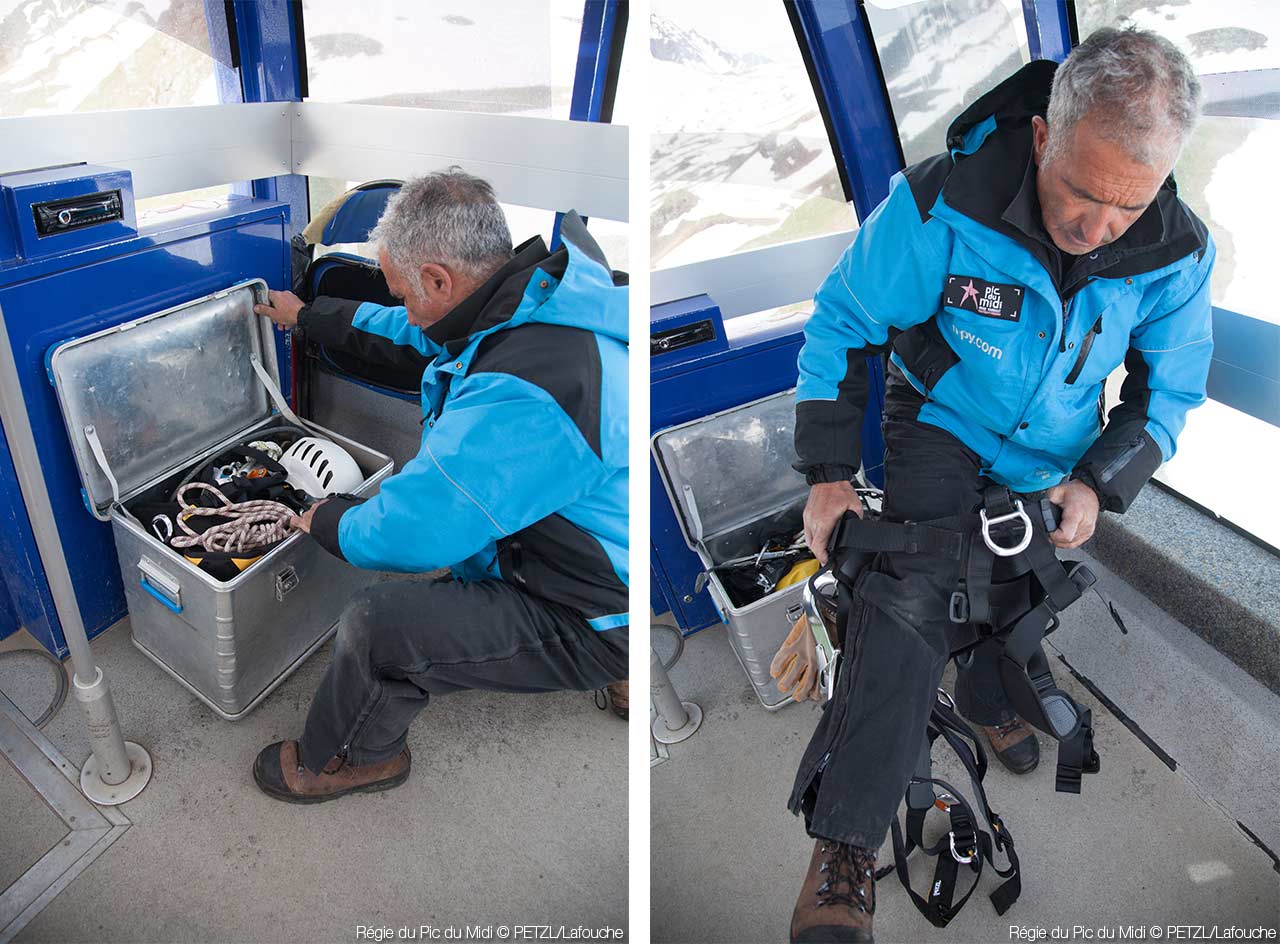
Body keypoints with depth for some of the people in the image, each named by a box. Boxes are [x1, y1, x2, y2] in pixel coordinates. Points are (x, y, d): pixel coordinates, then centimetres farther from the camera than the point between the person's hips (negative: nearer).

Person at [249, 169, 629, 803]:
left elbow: (410, 531, -27)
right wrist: (308, 317, 29)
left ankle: (339, 760, 16)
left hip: (586, 620, -10)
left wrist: (328, 521, -5)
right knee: (414, 477, 21)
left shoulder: (521, 396, -36)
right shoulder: (533, 288, -4)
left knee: (376, 622, -18)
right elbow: (410, 334, 16)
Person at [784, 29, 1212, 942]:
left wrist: (1097, 484, -18)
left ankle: (992, 701, 57)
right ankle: (846, 851, -19)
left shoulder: (1178, 253, -20)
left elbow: (1170, 389, -4)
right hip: (943, 429, -4)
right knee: (912, 598, -25)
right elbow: (841, 322, -19)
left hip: (1054, 461, 4)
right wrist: (829, 471, -19)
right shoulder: (941, 205, -31)